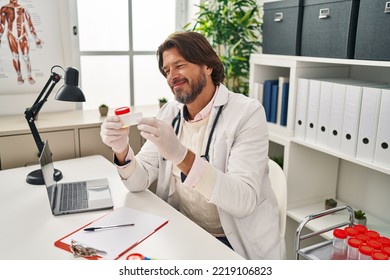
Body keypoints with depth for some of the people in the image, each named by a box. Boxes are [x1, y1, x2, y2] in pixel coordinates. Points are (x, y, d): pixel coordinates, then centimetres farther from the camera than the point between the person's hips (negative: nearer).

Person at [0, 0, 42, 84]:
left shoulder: (23, 10, 13)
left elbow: (30, 25, 14)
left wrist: (36, 38, 11)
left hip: (23, 36, 1)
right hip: (12, 35, 0)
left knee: (26, 57, -6)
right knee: (15, 56, -1)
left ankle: (29, 76, 1)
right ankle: (19, 76, 6)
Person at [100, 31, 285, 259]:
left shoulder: (247, 112, -15)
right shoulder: (168, 113, 3)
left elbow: (244, 201, -26)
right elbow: (140, 180, -1)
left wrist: (181, 155, -37)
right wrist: (122, 150, -22)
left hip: (237, 242, -4)